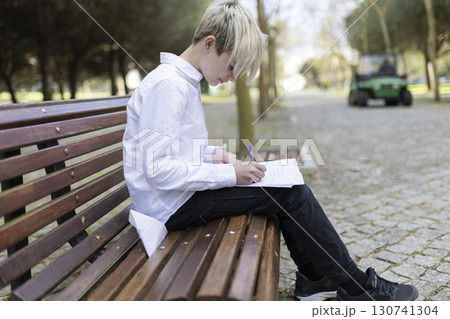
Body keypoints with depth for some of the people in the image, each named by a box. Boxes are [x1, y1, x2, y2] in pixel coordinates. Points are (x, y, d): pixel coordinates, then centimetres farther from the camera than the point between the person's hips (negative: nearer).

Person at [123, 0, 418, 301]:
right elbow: (157, 169, -25)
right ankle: (358, 287, 5)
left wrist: (216, 155, 1)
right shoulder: (167, 85, -20)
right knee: (291, 193, -12)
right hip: (172, 205, -10)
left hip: (185, 188, 10)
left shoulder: (184, 81, 12)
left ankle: (315, 278, 18)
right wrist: (229, 173, -21)